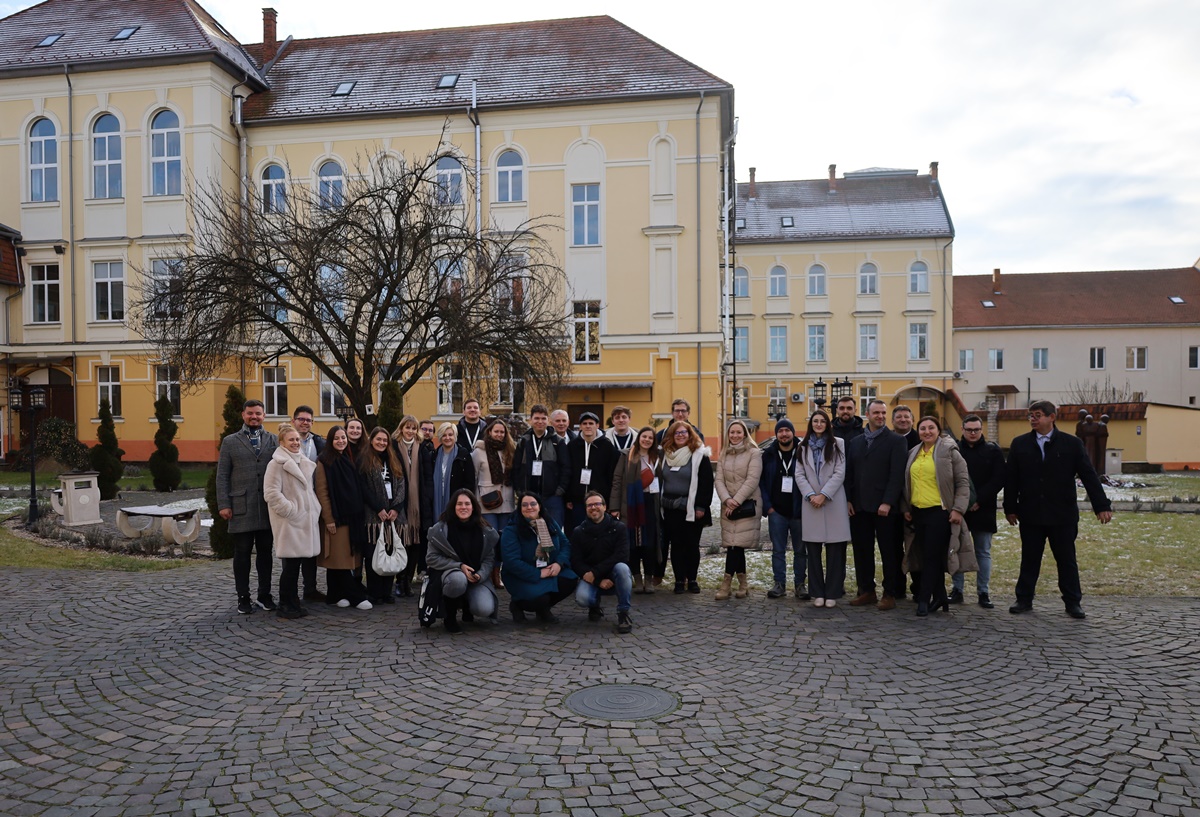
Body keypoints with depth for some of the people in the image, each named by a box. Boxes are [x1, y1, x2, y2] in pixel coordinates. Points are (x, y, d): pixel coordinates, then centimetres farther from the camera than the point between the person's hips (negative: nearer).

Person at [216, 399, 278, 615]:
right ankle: (243, 597, 13)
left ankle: (265, 595, 17)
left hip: (268, 506, 1)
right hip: (241, 507, -1)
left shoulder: (273, 440, 9)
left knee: (265, 552, 8)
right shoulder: (230, 442, 7)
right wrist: (224, 505, -4)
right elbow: (222, 476, 4)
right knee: (242, 553, 4)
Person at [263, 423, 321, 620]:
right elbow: (271, 493, -14)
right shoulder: (276, 464, -8)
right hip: (288, 522, -7)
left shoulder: (304, 462, 16)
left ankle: (293, 604, 18)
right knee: (290, 565, -6)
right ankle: (284, 606, 4)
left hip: (305, 520, 7)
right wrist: (291, 511, -16)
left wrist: (314, 509, 13)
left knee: (296, 564, 11)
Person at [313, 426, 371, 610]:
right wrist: (328, 519, -14)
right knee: (340, 558, -3)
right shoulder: (324, 462, -5)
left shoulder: (349, 460, 14)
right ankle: (356, 596, -1)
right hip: (336, 517, -6)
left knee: (346, 557, 7)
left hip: (353, 517, 6)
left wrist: (361, 514, 10)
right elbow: (322, 492, -10)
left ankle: (337, 594, 15)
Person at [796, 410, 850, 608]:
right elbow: (799, 474, 6)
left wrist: (823, 495, -11)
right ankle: (817, 593, 10)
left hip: (833, 503, -2)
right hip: (811, 503, 2)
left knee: (834, 550, 0)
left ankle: (832, 593, 7)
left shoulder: (838, 444, 3)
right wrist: (811, 495, -8)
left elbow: (839, 473, -4)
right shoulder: (803, 446, 12)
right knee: (813, 550, 3)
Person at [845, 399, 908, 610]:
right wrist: (849, 500, 3)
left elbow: (897, 475, -8)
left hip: (884, 506, -5)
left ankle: (890, 594, 9)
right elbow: (849, 473, 13)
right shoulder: (855, 442, 14)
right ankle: (866, 591, 17)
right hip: (859, 506, 5)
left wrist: (887, 502, -15)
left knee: (889, 551, 2)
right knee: (862, 550, 7)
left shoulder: (896, 441, -1)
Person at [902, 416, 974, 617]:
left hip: (940, 511, -6)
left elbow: (963, 483, -5)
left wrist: (958, 509, -12)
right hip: (918, 512, 6)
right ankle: (940, 597, 19)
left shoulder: (949, 451, -2)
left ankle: (924, 599, -1)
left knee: (932, 556, -6)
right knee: (927, 557, 8)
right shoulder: (913, 454, 13)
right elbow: (908, 483, 20)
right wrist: (906, 508, 12)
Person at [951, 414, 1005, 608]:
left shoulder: (992, 450, 3)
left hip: (983, 510, -1)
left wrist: (979, 500, -11)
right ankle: (957, 590, 11)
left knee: (983, 552, 5)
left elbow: (999, 480, -3)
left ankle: (984, 592, 11)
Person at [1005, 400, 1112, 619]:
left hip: (1062, 515, -1)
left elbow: (1089, 476, -1)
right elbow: (1011, 479, 5)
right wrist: (1010, 508, 2)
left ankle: (1073, 602, 15)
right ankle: (1024, 600, 17)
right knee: (1029, 559, 8)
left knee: (1067, 560, 6)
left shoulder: (1072, 444, -1)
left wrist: (1102, 506, -6)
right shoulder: (1019, 444, 3)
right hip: (1030, 515, 1)